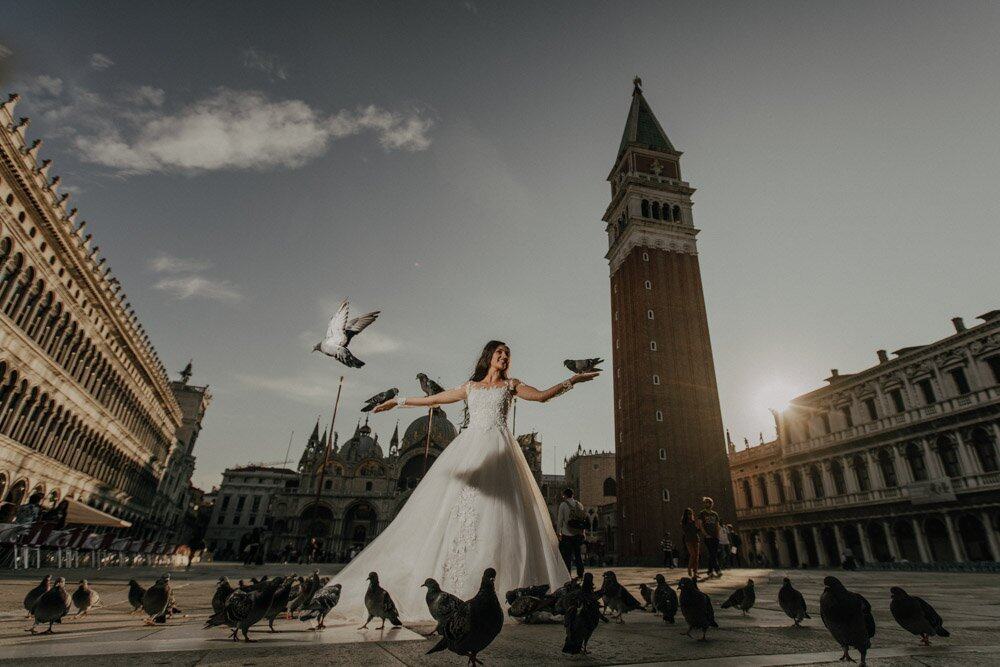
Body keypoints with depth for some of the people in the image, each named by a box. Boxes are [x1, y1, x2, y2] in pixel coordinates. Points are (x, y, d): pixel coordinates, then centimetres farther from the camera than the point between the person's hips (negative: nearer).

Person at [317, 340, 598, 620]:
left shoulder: (511, 385, 17)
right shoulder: (470, 387, 21)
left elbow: (542, 395, 7)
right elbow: (432, 399, 23)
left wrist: (573, 380, 1)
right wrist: (398, 401, 24)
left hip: (498, 449, -2)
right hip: (469, 447, 2)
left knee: (495, 512, -13)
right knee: (453, 509, -7)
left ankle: (499, 592, -11)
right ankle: (447, 587, -4)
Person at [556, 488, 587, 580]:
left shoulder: (563, 505, -6)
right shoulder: (579, 504, 6)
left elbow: (560, 519, -7)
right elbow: (584, 518, 8)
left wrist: (559, 532, 1)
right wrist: (584, 532, 15)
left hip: (567, 534, -4)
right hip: (578, 533, 4)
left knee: (567, 555, 1)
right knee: (578, 554, 13)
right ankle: (580, 574, 16)